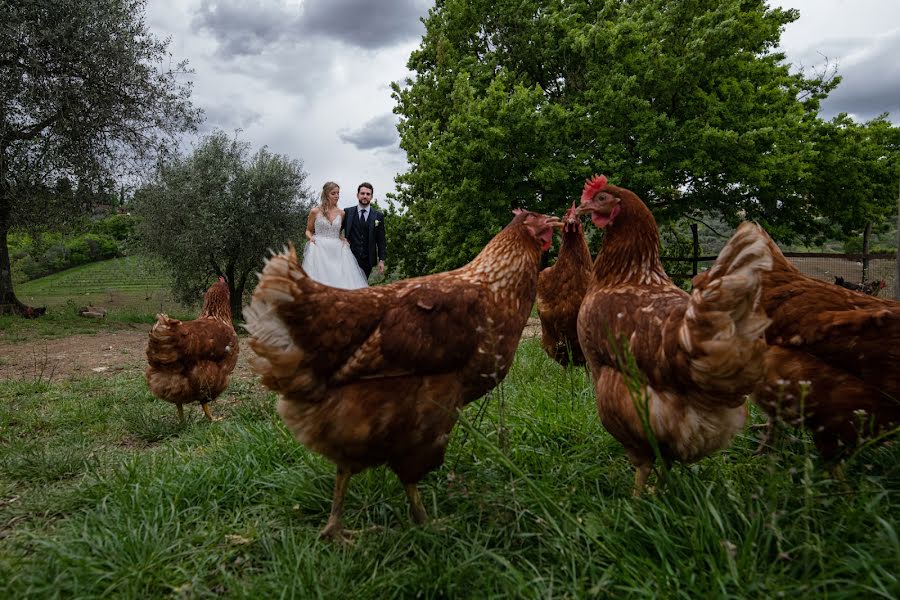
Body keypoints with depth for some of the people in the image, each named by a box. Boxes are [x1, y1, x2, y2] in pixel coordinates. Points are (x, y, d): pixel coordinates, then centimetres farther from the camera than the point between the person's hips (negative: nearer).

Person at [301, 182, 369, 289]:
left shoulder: (341, 213, 10)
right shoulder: (315, 211, 2)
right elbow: (308, 231, 12)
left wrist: (344, 240, 3)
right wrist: (311, 237, -9)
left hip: (337, 251, 3)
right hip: (319, 250, -3)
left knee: (343, 279, -9)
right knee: (319, 282, -10)